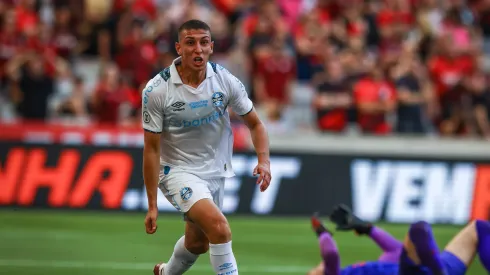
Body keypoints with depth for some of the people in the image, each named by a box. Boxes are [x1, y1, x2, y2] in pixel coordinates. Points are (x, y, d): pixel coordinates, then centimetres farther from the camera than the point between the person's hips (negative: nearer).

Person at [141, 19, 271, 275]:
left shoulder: (226, 80, -10)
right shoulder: (156, 91, -19)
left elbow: (254, 123, 2)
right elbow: (152, 149, -13)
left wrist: (263, 160, -17)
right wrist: (152, 205, -14)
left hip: (215, 171, 5)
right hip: (178, 170, -5)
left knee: (198, 242, 20)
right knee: (218, 225, -28)